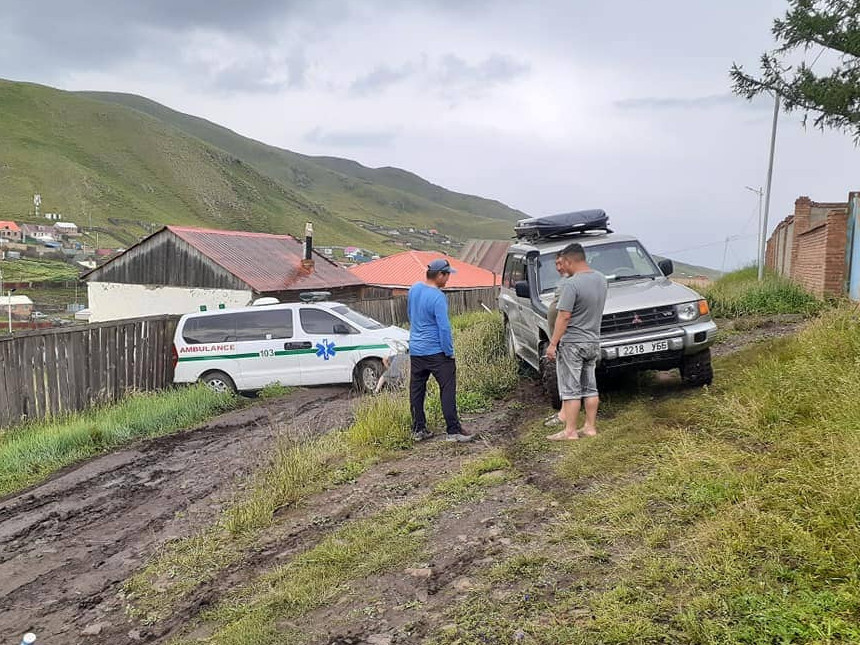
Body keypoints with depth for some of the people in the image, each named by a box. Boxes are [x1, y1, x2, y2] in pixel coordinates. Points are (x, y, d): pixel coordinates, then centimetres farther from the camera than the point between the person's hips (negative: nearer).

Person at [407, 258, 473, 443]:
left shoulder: (414, 289, 5)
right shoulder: (437, 297, -20)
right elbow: (444, 328, -21)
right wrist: (449, 352, -12)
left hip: (415, 350, 8)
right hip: (436, 351, -8)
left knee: (416, 391, 11)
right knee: (448, 389, -2)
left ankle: (418, 429, 17)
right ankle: (453, 430, -2)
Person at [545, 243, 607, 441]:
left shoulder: (571, 284, -20)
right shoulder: (601, 279, 5)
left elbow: (564, 316, -22)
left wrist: (553, 344, -17)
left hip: (572, 343, -8)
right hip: (593, 342, 8)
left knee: (570, 389, -1)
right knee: (590, 387, 13)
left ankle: (570, 431, 2)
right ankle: (590, 427, 19)